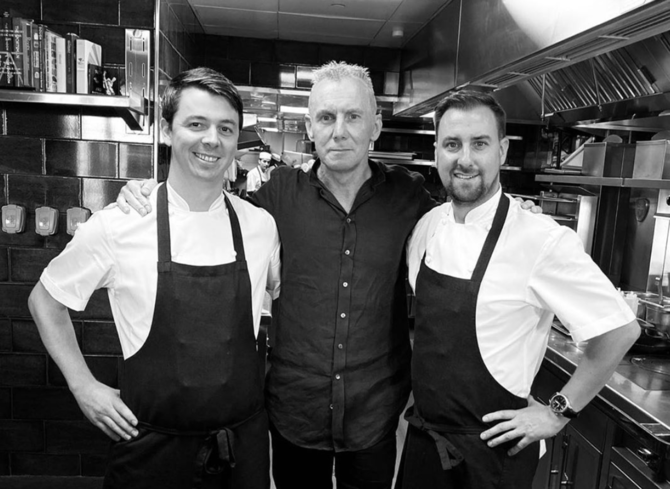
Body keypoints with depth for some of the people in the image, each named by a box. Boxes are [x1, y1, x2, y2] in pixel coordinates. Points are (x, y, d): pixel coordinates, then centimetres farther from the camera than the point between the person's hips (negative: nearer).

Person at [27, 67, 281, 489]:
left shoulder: (261, 225, -6)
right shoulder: (117, 225, -12)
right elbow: (45, 300, 3)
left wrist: (274, 374, 4)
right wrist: (84, 386, -2)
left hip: (245, 444, 2)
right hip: (153, 448, -2)